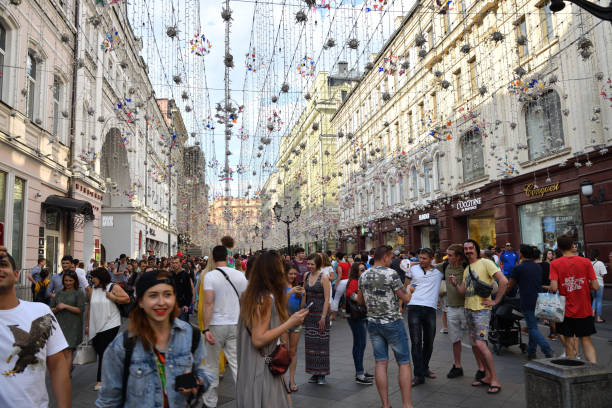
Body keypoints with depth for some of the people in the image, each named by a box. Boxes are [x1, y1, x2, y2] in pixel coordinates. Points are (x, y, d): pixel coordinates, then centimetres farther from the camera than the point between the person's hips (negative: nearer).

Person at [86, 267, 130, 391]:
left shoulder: (113, 287, -4)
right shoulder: (92, 290, 10)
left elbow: (127, 299, -6)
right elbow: (90, 308, 13)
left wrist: (113, 297, -16)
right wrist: (87, 325, 12)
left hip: (110, 324, -5)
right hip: (96, 326, 5)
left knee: (104, 351, -8)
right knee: (99, 350, 9)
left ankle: (100, 380, -2)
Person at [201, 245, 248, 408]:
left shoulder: (210, 276, -9)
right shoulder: (240, 275, 0)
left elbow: (209, 303, -16)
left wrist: (206, 328, -15)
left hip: (216, 325, -2)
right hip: (235, 325, 2)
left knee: (212, 365, 12)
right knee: (237, 364, 6)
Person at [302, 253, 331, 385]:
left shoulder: (323, 277, -10)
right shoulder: (306, 276, 7)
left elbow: (327, 299, -12)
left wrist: (323, 317, -16)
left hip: (320, 313, -5)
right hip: (309, 313, 6)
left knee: (321, 343, 0)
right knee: (310, 343, 8)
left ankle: (322, 374, 9)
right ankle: (314, 373, 19)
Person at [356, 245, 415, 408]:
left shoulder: (363, 276, 4)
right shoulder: (391, 274, -15)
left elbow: (360, 300, 15)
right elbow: (406, 298, -10)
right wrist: (409, 290, 10)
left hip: (373, 323, 6)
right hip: (392, 323, -5)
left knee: (381, 363, 9)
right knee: (404, 363, 5)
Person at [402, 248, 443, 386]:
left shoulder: (439, 272, 8)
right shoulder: (413, 269, 8)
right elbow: (404, 288, 16)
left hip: (430, 309, 2)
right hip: (414, 308, -1)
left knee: (429, 342, 10)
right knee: (416, 342, -4)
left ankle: (425, 368, 31)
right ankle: (419, 375, 0)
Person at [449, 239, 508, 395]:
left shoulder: (485, 263, -9)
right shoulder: (466, 269, 15)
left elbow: (504, 281, -16)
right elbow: (463, 291, 15)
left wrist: (495, 301, -14)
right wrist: (455, 284, -6)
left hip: (481, 309, -8)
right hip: (468, 309, 8)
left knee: (480, 343, -15)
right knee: (474, 344, 11)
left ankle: (494, 379, -3)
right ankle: (486, 375, 24)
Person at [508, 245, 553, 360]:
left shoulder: (518, 268, -8)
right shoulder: (538, 267, 10)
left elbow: (509, 286, 1)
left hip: (527, 302, -7)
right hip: (539, 300, 7)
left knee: (533, 328, -2)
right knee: (533, 326, 16)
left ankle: (548, 351, -14)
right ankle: (531, 352, 23)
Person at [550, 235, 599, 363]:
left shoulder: (555, 264, -10)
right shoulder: (586, 262, -5)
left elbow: (554, 288, -19)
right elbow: (595, 287, -7)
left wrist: (550, 289, 2)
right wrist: (585, 284, 12)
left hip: (566, 310, -2)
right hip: (585, 310, 2)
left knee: (567, 342, 11)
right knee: (586, 340, 13)